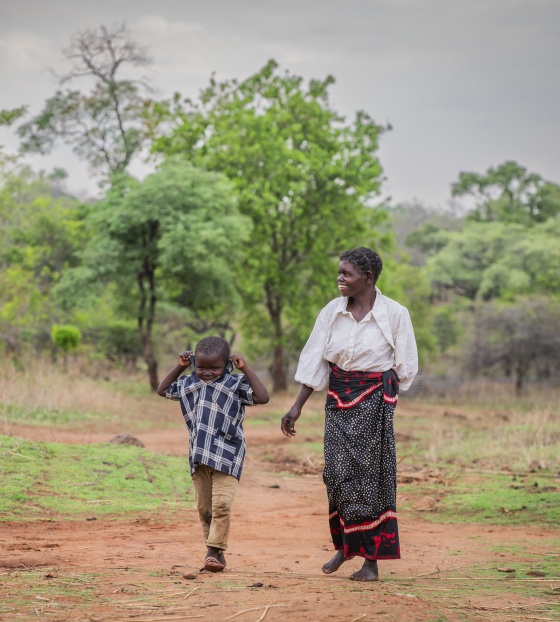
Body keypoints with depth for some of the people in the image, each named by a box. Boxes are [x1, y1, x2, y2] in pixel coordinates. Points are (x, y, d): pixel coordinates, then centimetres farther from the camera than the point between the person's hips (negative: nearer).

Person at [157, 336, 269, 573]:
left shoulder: (236, 384, -2)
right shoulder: (189, 384, 12)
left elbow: (262, 397, -14)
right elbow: (163, 391, 25)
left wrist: (246, 369, -12)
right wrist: (179, 367, 15)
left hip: (226, 456, -5)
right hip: (199, 456, 5)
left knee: (221, 504, -15)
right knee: (204, 507, 8)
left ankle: (213, 551, -10)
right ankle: (216, 553, 18)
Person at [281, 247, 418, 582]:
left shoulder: (394, 313, -7)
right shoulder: (332, 312, 2)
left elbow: (405, 367, 0)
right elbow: (314, 361, 4)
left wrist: (375, 390, -3)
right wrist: (297, 407, 0)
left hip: (375, 400, -3)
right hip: (338, 398, 3)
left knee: (370, 473, -2)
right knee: (338, 472, -2)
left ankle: (371, 559, 5)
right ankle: (344, 544, 20)